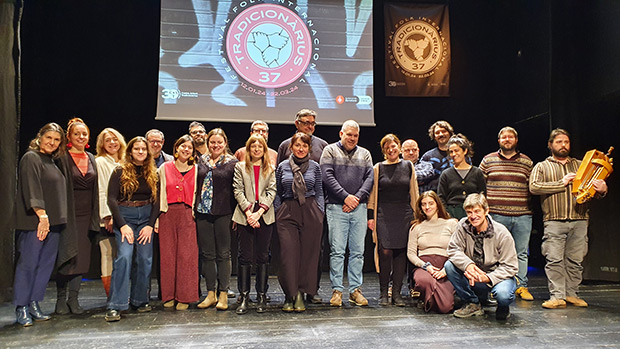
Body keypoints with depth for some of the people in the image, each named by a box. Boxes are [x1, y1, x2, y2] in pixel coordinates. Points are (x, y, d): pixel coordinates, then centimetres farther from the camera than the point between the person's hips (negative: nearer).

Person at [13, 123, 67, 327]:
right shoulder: (31, 158, -5)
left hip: (53, 221, 8)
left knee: (46, 264, 8)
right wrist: (41, 214, -22)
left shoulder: (51, 161, 19)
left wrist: (50, 218, 14)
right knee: (28, 263, -4)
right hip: (33, 221, -8)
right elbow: (31, 189, -15)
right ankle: (21, 308, 5)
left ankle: (34, 304, 15)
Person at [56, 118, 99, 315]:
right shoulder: (63, 159, -3)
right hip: (68, 213, -5)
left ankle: (73, 298, 14)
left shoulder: (91, 159, 13)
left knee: (82, 257, 5)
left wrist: (95, 215, 10)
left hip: (86, 214, 5)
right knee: (66, 256, -2)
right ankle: (61, 299, 12)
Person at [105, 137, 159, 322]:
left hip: (146, 217, 3)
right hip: (124, 216, -3)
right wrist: (122, 225, -13)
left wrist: (150, 224, -4)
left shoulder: (153, 174, 10)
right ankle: (115, 306, -16)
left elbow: (156, 201, 8)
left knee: (145, 258, -2)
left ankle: (140, 300, 13)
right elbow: (111, 198, -5)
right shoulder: (120, 172, 1)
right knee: (124, 256, -18)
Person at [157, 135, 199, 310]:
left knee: (187, 255, -3)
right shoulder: (164, 168, 8)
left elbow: (197, 195, 11)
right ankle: (169, 296, 14)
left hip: (188, 215, 0)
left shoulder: (195, 170, 9)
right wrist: (156, 218, 0)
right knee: (168, 254, 3)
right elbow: (159, 194, 6)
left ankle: (184, 297, 5)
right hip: (168, 215, 0)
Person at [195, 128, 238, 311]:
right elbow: (197, 186, 17)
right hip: (203, 213, 4)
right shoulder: (202, 162, 12)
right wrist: (194, 208, 10)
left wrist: (235, 214, -7)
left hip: (223, 213, -4)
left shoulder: (232, 163, 0)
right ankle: (210, 294, 18)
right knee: (207, 254, 8)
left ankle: (223, 295, 9)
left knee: (223, 254, 2)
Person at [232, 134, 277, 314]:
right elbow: (238, 191, 2)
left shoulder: (271, 169, 11)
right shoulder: (240, 167, 10)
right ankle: (244, 298, 5)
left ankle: (262, 297, 10)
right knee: (245, 257, -1)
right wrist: (248, 212, -10)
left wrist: (259, 212, -10)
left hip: (265, 216, 1)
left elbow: (272, 192, 2)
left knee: (263, 257, 3)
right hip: (245, 216, 0)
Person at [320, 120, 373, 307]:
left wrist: (357, 198, -8)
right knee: (337, 251, -3)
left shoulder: (365, 154, 17)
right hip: (336, 207, -3)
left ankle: (355, 289, 12)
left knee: (358, 251, 5)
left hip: (359, 208, 3)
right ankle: (337, 290, 4)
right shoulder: (330, 151, 6)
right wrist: (346, 197, -11)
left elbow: (369, 178, 7)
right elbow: (327, 177, -5)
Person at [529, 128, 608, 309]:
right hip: (554, 221, -3)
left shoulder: (580, 165, 20)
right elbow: (534, 187, -6)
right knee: (554, 260, -8)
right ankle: (557, 296, -5)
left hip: (579, 221, 3)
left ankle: (571, 293, 13)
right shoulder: (542, 167, 10)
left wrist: (602, 190, -8)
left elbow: (592, 187, 17)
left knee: (575, 260, 4)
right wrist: (561, 183, -9)